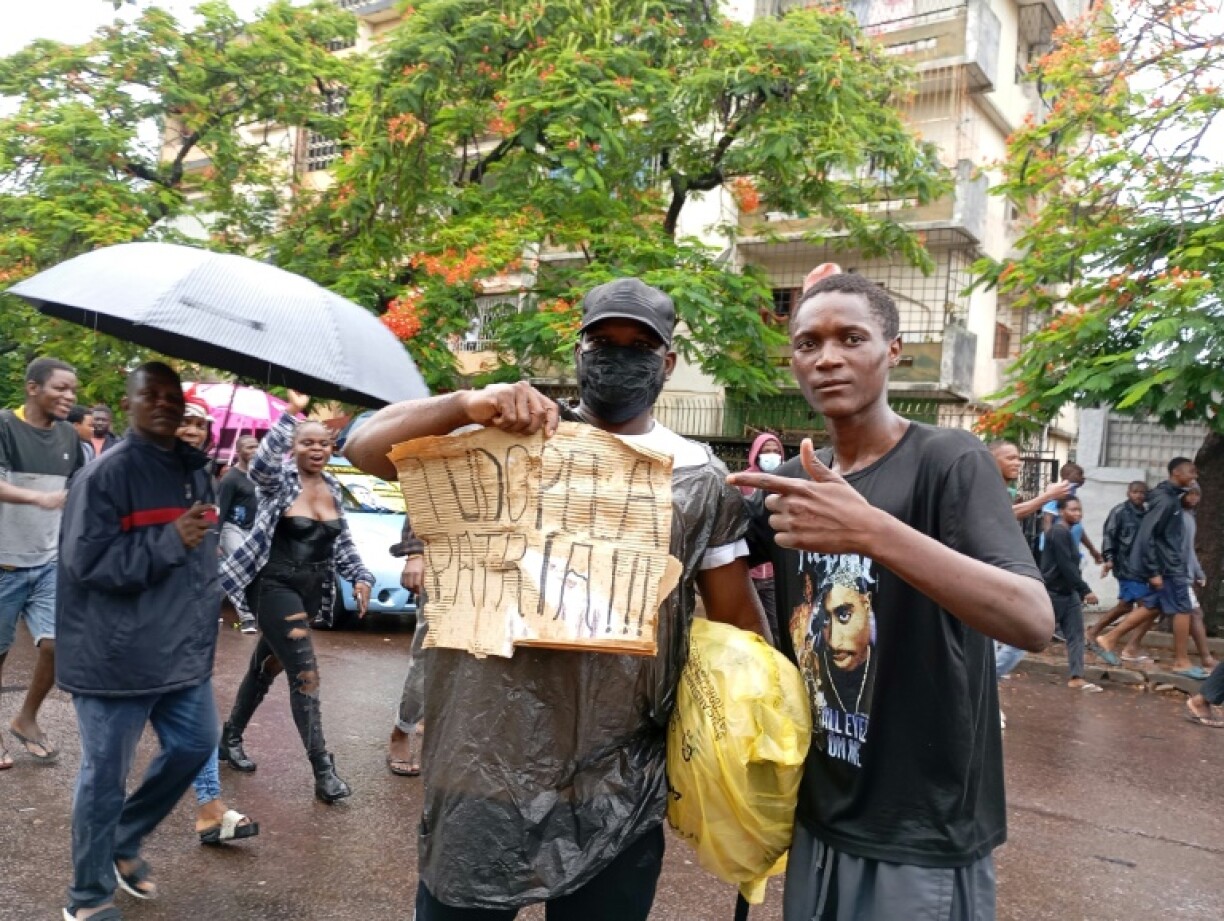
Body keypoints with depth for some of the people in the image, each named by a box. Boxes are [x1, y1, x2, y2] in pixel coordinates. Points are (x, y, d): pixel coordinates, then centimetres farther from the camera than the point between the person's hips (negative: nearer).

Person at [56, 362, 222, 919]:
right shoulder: (106, 473, -15)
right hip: (116, 656, -8)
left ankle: (124, 843, 38)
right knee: (105, 776, 3)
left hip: (183, 649, 8)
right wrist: (170, 541, -21)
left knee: (194, 745, 16)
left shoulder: (195, 469, 10)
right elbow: (87, 561, -21)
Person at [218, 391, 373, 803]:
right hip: (275, 587, -7)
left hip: (310, 591, 7)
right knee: (306, 675, -11)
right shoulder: (280, 479, -11)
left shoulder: (332, 488, 8)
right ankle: (323, 771, -6)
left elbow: (342, 543, 13)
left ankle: (231, 738, 38)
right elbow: (261, 463, -36)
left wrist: (361, 577, 0)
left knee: (267, 667, 19)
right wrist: (291, 413, -42)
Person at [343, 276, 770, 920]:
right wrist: (468, 405, -22)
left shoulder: (702, 480, 3)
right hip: (485, 771, 0)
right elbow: (365, 448, -6)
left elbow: (738, 623, 7)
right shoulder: (509, 441, 0)